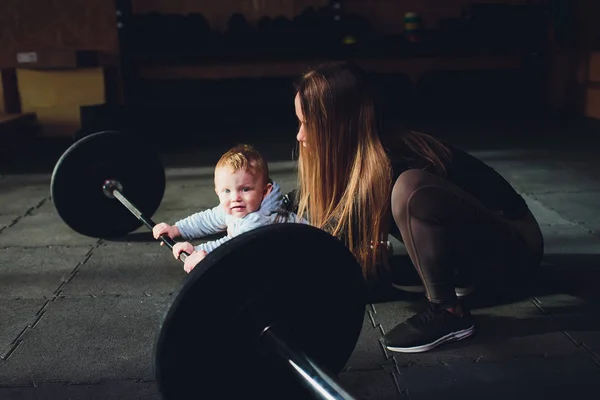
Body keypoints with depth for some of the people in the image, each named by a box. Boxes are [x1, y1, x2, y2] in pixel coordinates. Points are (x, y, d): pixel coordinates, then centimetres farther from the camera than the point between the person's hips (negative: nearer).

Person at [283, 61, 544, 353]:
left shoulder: (387, 165, -28)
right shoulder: (364, 155, -5)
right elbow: (314, 203, 14)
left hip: (513, 246, -9)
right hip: (474, 238, 9)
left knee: (411, 189, -35)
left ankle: (448, 313, -17)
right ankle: (452, 273, 11)